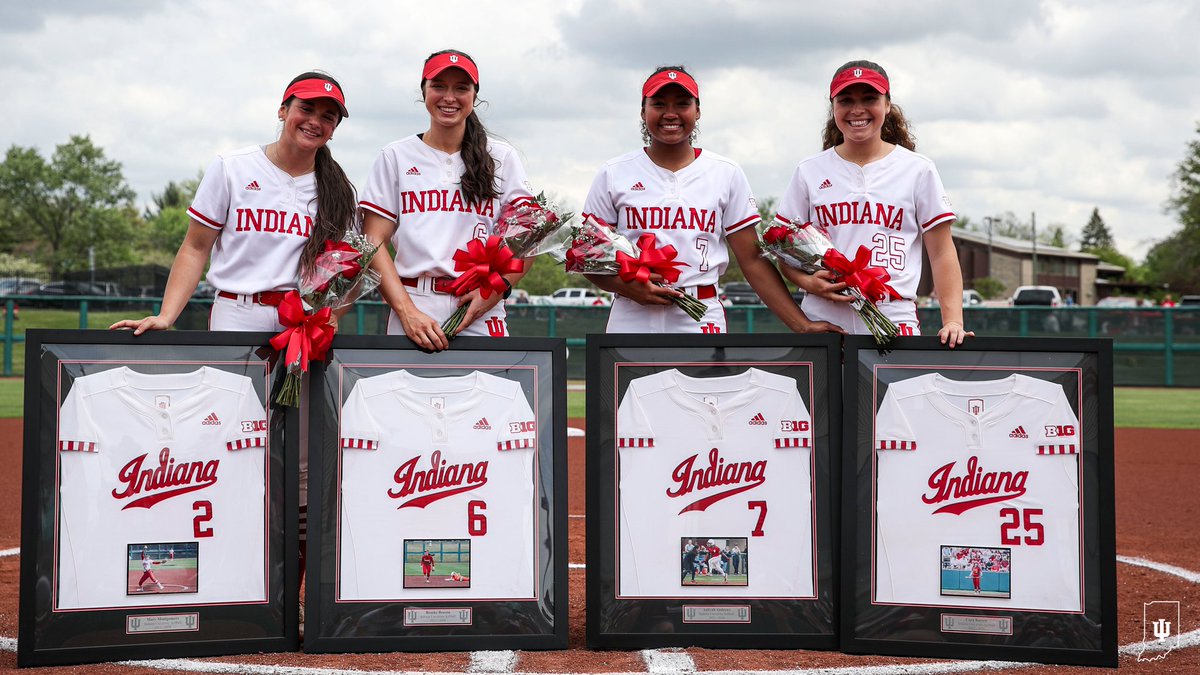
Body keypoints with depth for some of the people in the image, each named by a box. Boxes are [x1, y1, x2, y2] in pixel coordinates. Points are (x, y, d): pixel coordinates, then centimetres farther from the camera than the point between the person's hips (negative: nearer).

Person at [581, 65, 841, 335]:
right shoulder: (613, 173, 6)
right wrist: (626, 286, -13)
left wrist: (802, 325, -2)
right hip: (631, 323, 0)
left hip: (701, 323, 0)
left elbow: (753, 260, 6)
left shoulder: (726, 174, 8)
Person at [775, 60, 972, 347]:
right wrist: (809, 282, -9)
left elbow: (942, 253, 5)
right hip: (822, 324, 1)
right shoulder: (809, 172, 10)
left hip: (894, 323, -1)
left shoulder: (918, 170, 7)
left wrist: (953, 321, -7)